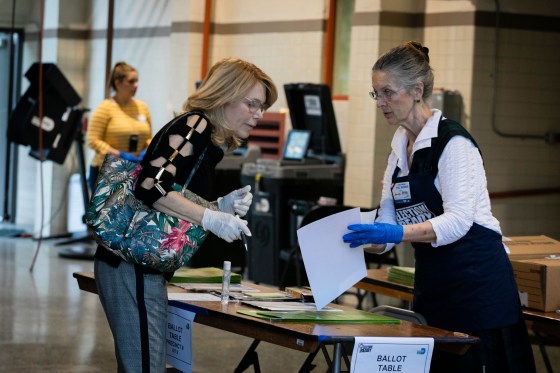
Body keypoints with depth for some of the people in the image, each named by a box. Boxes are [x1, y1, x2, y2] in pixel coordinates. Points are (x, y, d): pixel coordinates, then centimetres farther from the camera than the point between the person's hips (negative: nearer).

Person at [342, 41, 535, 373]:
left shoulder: (452, 141, -14)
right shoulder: (400, 144, 11)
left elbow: (457, 221, -24)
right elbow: (389, 221, 12)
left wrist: (397, 233, -35)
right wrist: (357, 242, -5)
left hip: (475, 280, -8)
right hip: (431, 280, 8)